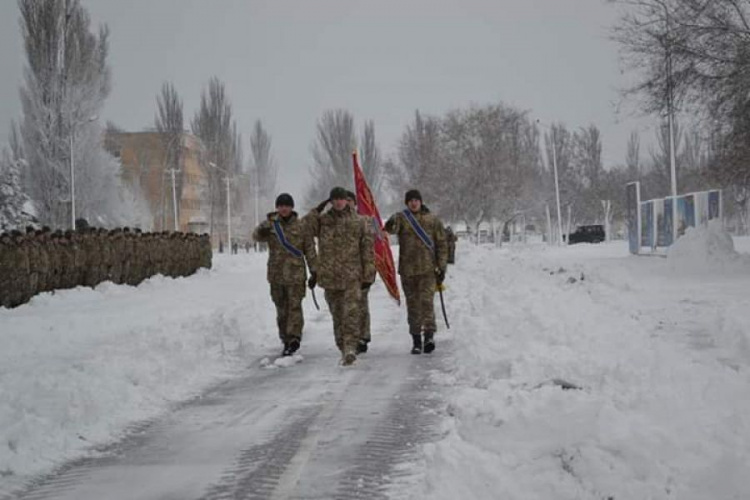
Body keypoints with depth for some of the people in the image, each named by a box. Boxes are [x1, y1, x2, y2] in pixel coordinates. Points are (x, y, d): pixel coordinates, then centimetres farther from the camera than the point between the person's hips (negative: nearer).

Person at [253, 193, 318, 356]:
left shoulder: (301, 226, 2)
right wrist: (261, 232, -37)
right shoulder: (270, 223, 5)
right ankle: (286, 341, 17)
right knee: (281, 309, 9)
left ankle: (294, 338, -16)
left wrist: (314, 269, 1)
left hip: (295, 274, -3)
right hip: (276, 274, 3)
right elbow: (256, 236, -13)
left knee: (294, 306, -11)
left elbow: (310, 249, 5)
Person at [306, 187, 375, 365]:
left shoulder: (357, 222, 4)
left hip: (352, 276, -2)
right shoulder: (322, 220, 8)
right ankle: (343, 349, 18)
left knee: (351, 312, -14)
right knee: (337, 314, 9)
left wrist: (368, 275, 0)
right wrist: (317, 210, -6)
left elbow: (367, 250, 4)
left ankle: (350, 348, -18)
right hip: (330, 276, 2)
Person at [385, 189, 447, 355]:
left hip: (428, 269, -2)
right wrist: (391, 225, -43)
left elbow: (441, 244, 8)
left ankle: (429, 335, -22)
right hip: (407, 270, 2)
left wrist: (441, 267, 2)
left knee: (427, 301, -16)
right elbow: (392, 228, -18)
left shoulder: (433, 220, 6)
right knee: (412, 305, 7)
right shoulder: (401, 218, 4)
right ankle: (416, 340, 13)